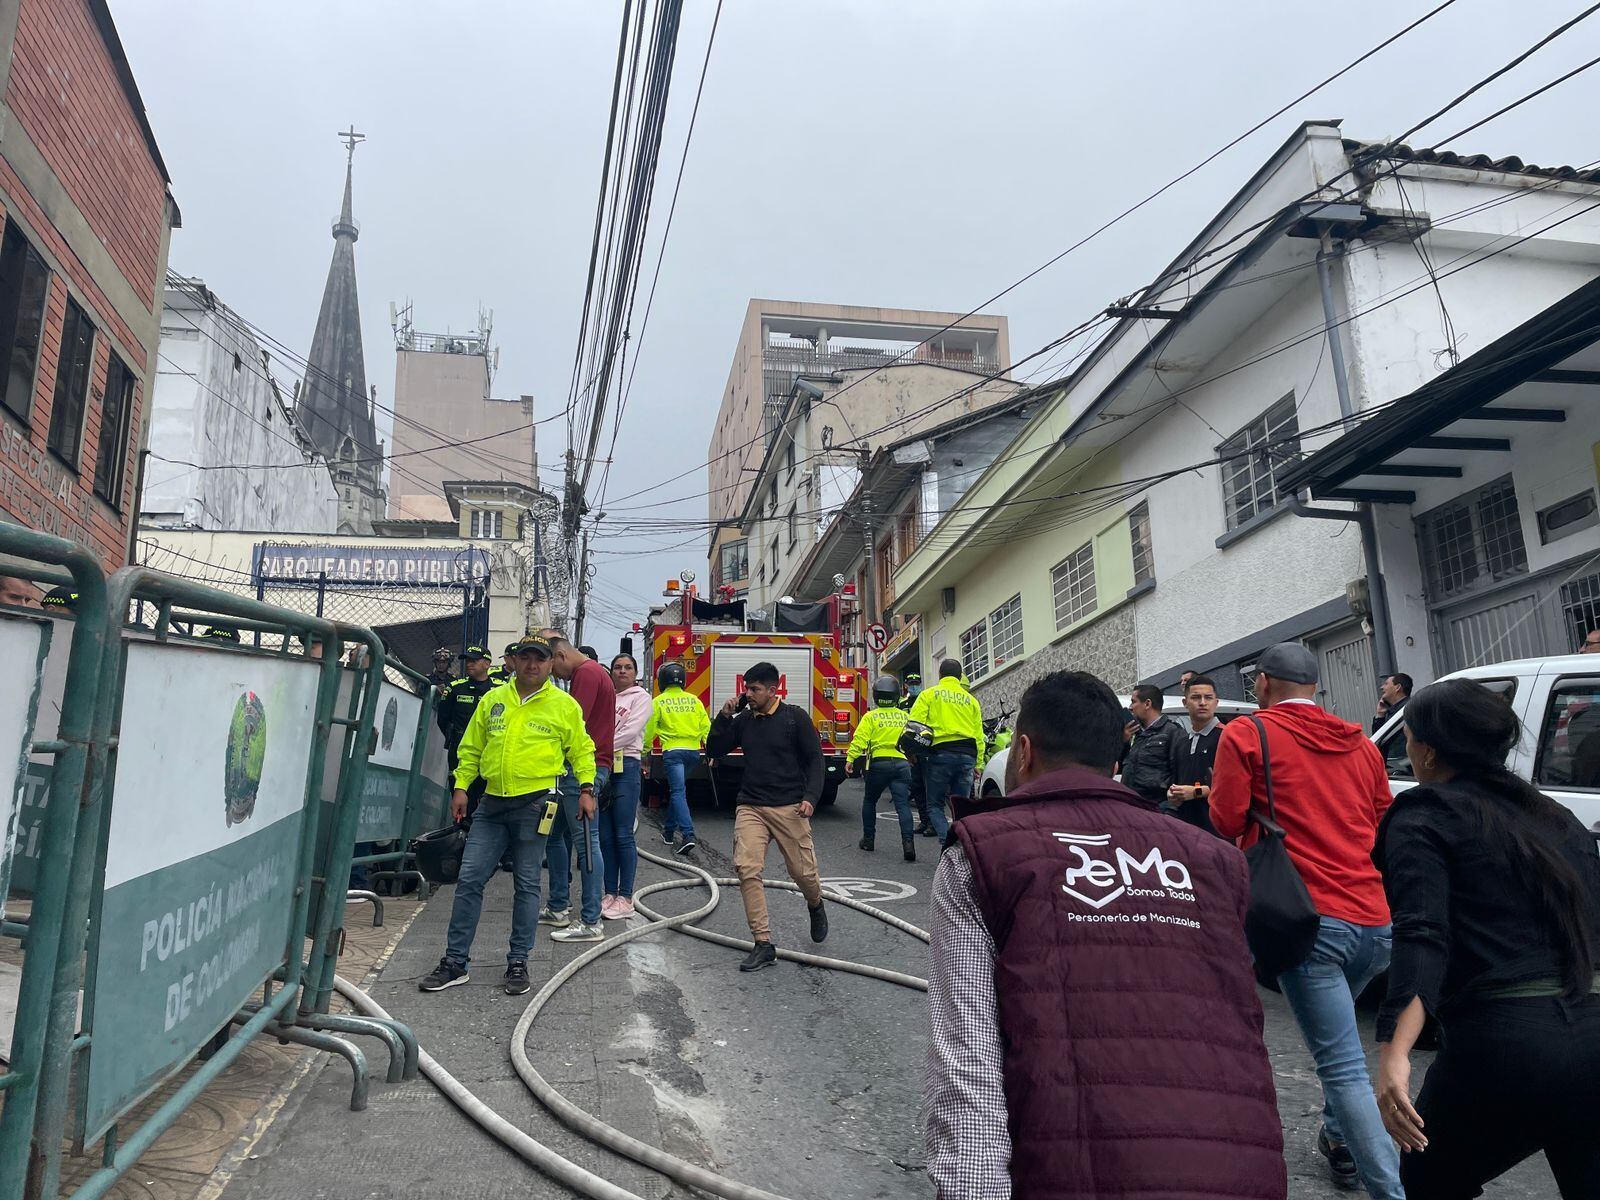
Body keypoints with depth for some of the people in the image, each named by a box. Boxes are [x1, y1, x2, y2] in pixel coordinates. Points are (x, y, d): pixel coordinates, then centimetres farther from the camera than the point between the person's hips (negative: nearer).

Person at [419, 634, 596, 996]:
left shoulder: (564, 705, 3)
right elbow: (471, 748, 15)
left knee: (527, 885, 4)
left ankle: (518, 962, 14)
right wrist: (461, 786, 8)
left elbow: (581, 751, 8)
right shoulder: (493, 700, 10)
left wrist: (586, 788, -2)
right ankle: (455, 962, 12)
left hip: (534, 803, -3)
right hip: (492, 803, 3)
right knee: (469, 879, 2)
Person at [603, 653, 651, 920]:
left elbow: (630, 732, -9)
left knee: (623, 836, -4)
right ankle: (610, 893, 14)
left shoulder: (641, 697, 3)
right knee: (605, 836, 6)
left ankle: (626, 898, 2)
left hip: (626, 767, -5)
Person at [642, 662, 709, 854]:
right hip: (693, 751, 5)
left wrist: (644, 751, 16)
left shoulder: (659, 702, -1)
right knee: (677, 789, 22)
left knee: (678, 792, -8)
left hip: (673, 751, -5)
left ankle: (688, 835, -22)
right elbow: (706, 726, 4)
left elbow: (649, 730, 2)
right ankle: (669, 829, 31)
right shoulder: (694, 700, 8)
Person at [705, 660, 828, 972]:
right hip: (750, 807, 3)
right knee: (746, 868, -15)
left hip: (788, 807, -3)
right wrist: (724, 716, 1)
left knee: (803, 871, 1)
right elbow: (715, 750, 13)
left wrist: (810, 797, -14)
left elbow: (814, 759, -1)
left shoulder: (796, 717, -1)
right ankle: (763, 945, -9)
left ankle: (815, 905, 39)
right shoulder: (743, 720, 10)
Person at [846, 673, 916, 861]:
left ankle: (868, 839, 24)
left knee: (869, 801, 18)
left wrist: (850, 758, -11)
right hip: (902, 764, 2)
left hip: (879, 763, -2)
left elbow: (860, 739, -10)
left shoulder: (871, 716, 0)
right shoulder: (904, 716, 11)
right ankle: (908, 841, -21)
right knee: (903, 804, -4)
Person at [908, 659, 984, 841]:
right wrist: (978, 763, 16)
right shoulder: (971, 700, 17)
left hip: (941, 753, -3)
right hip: (967, 755, 3)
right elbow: (978, 734, 14)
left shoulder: (928, 694, 6)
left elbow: (915, 724, -5)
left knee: (935, 805, 5)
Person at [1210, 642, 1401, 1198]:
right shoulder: (1360, 744, 14)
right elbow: (1383, 823, 22)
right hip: (1376, 921, 7)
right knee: (1337, 1024, 29)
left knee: (1344, 1067, -5)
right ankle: (1340, 1142, 38)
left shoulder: (1246, 735, -3)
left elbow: (1228, 821, -4)